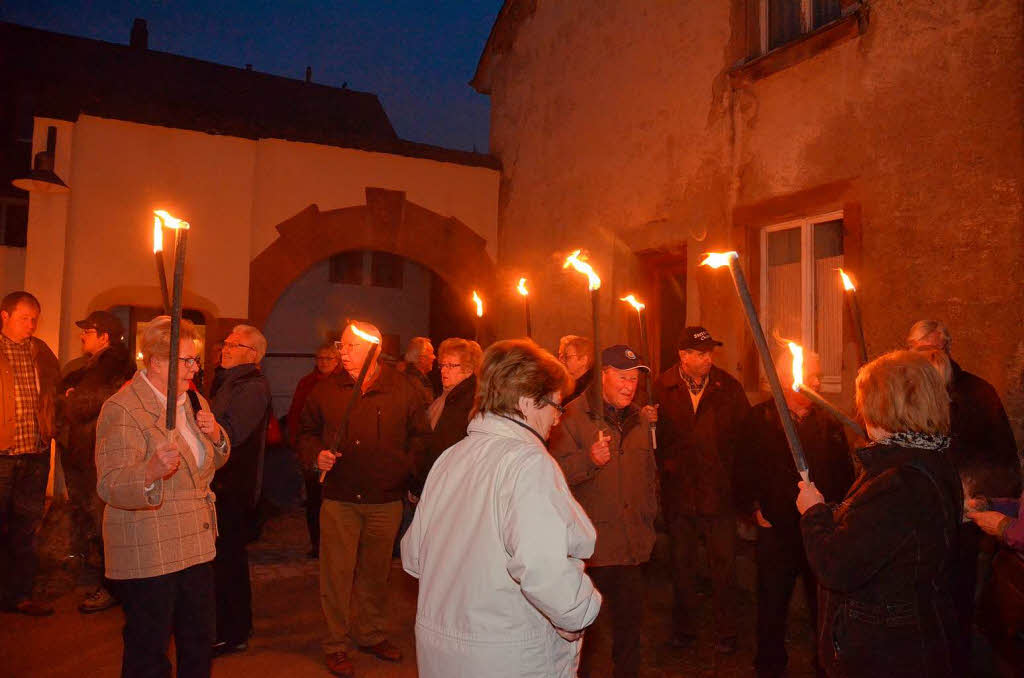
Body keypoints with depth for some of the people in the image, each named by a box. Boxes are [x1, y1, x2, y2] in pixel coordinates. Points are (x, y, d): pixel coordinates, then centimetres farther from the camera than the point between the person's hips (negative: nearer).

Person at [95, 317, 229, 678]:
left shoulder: (193, 401, 9)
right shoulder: (122, 410, -16)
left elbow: (213, 460, 20)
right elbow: (110, 487, -24)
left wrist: (216, 434, -3)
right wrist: (151, 472, -45)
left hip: (196, 546, 8)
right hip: (147, 554, -7)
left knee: (199, 642, 19)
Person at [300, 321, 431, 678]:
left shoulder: (402, 389, -3)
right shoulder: (326, 389, 0)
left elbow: (420, 434, 5)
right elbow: (307, 431, 13)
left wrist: (406, 466, -6)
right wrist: (318, 453, -5)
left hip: (385, 500, 0)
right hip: (339, 498, 0)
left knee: (376, 572, 15)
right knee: (337, 572, 4)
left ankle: (371, 635, 35)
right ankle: (337, 645, 23)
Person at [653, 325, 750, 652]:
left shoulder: (728, 387, -4)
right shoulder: (661, 389, -6)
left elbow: (745, 433, -1)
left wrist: (731, 471, -6)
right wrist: (666, 468, -11)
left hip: (719, 490, 0)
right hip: (678, 492, 0)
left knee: (724, 564, 10)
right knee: (682, 564, 16)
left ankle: (726, 633, 28)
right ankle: (684, 628, 33)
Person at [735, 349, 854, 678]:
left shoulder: (829, 422, 3)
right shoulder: (760, 419, -3)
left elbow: (845, 472, 9)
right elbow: (744, 470, 1)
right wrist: (753, 507, -2)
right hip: (776, 528, -1)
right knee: (772, 604, 12)